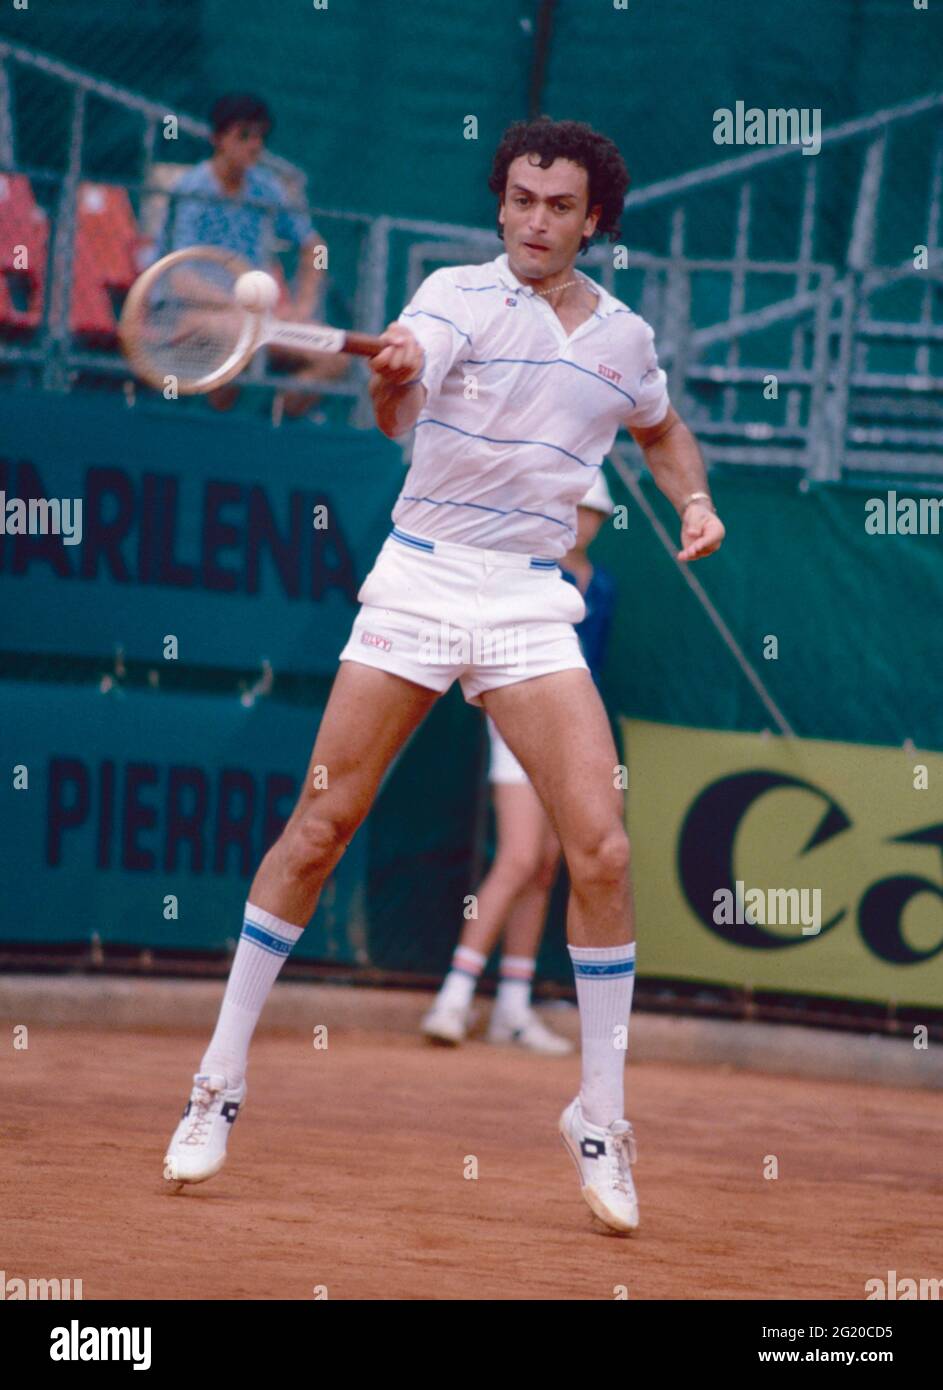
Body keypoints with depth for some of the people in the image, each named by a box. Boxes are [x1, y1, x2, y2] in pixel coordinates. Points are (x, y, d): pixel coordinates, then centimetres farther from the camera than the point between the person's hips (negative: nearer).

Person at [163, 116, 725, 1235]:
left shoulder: (625, 337, 8)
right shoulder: (458, 296, -6)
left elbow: (662, 430, 29)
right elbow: (396, 408, -24)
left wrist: (695, 501, 9)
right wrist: (392, 375, -48)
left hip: (532, 606, 3)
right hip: (418, 585, -2)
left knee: (600, 852, -10)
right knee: (318, 829, -1)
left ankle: (600, 1118, 3)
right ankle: (220, 1081, 12)